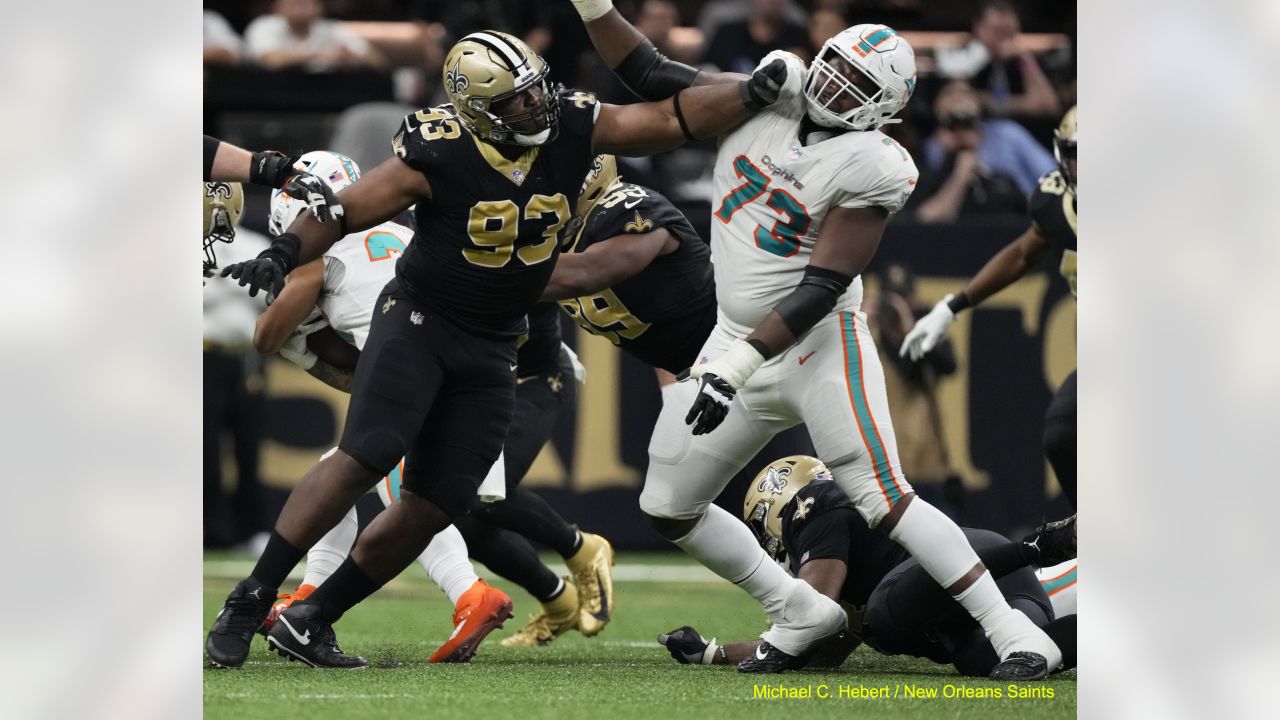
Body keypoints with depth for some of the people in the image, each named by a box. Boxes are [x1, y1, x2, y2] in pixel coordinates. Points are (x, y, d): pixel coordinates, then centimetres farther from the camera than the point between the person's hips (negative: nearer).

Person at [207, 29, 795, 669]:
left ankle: (309, 621, 12)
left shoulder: (573, 128, -7)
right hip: (419, 321, -5)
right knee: (364, 458, -23)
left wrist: (752, 94, -20)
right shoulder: (439, 153, -18)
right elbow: (344, 210, -11)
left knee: (434, 506, 1)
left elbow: (673, 120, -6)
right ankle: (248, 603, -16)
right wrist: (281, 256, -26)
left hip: (491, 348, 5)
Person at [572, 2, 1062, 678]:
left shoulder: (867, 170, -17)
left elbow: (820, 290, -21)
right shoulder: (765, 97, 0)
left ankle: (1013, 633, -10)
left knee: (884, 500, -16)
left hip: (818, 346, -7)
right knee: (668, 508, 8)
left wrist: (737, 366, -28)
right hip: (738, 339, 7)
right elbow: (649, 76, 7)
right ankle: (800, 615, 23)